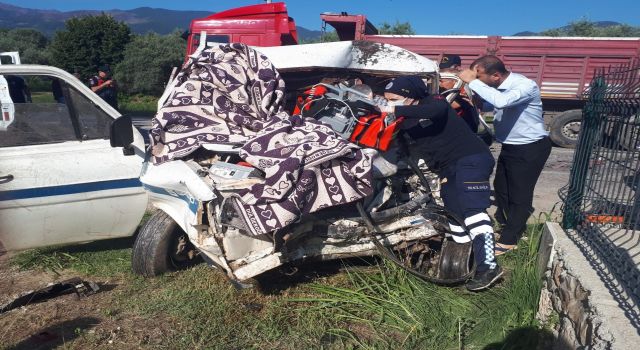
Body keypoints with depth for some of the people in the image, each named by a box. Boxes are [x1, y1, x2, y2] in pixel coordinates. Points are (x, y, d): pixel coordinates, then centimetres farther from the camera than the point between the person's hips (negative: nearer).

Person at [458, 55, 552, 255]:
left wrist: (472, 82, -37)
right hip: (509, 146, 8)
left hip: (531, 148, -8)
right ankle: (503, 223, 40)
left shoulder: (525, 85, -27)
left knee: (520, 194, 1)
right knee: (501, 187, 19)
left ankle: (508, 240, 12)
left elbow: (501, 101, -46)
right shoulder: (496, 87, -5)